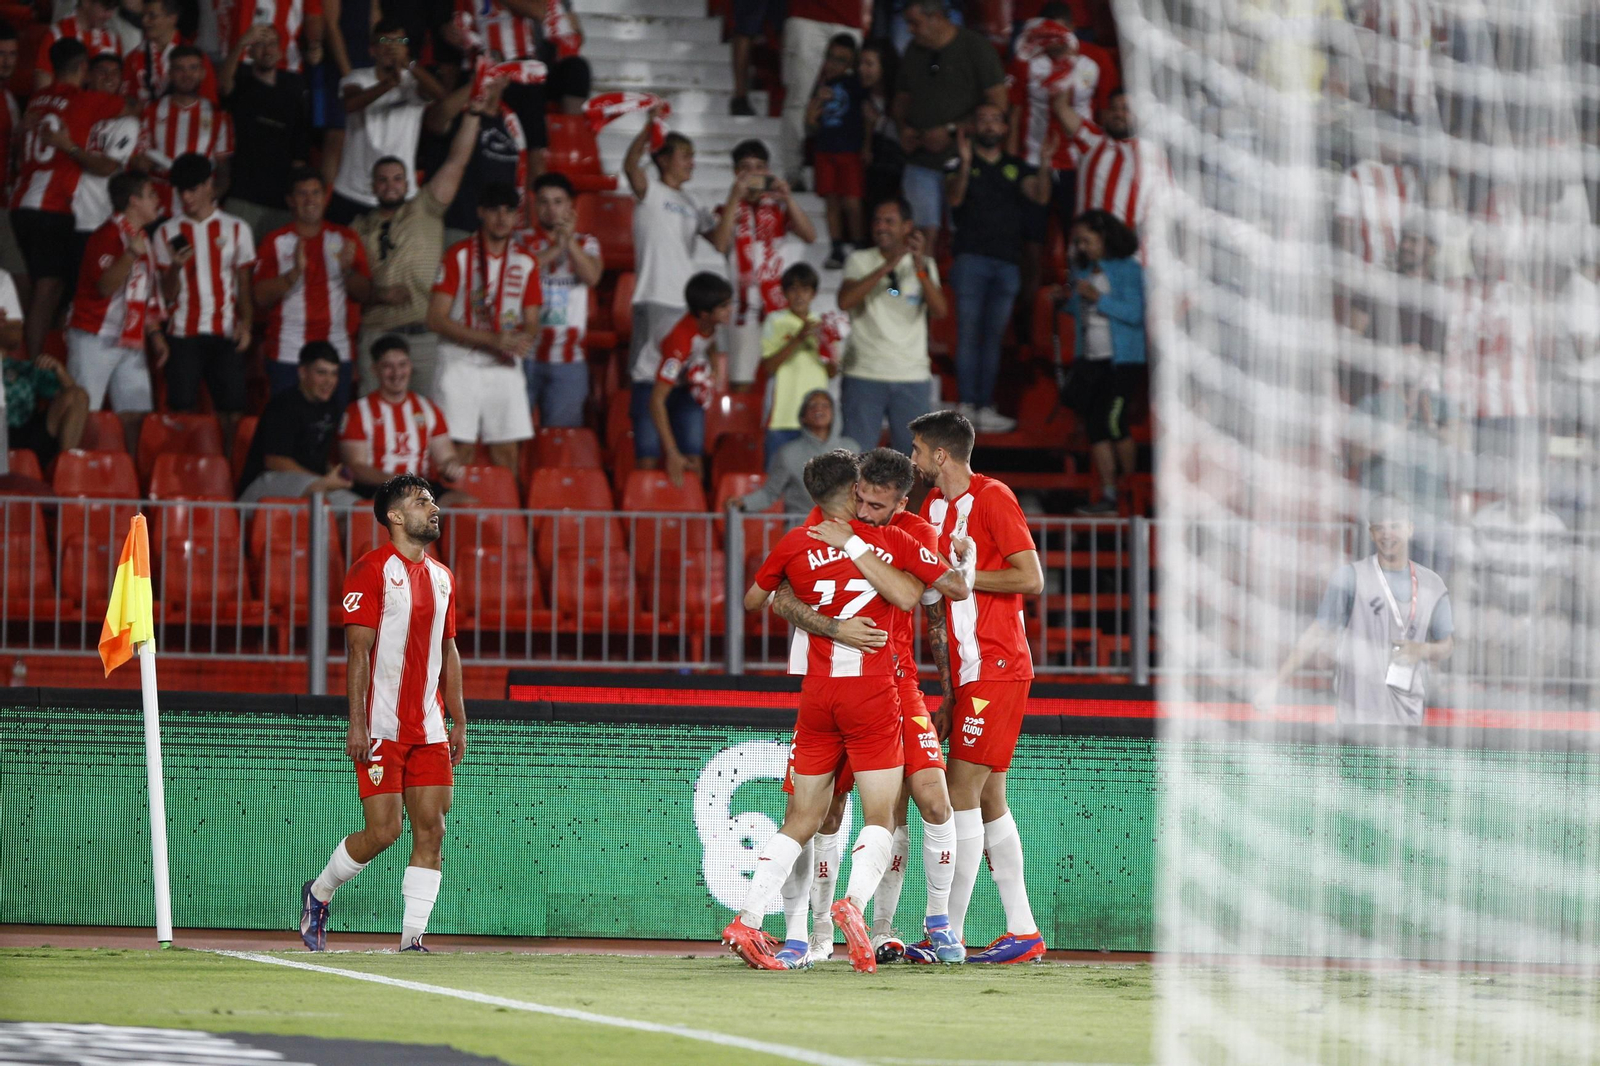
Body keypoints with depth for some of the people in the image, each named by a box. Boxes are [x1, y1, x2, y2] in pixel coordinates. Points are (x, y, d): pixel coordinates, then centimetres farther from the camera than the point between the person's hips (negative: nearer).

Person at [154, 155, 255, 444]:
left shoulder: (236, 229, 8)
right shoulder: (168, 232, 9)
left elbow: (244, 285, 7)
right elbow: (168, 294, 5)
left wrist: (245, 322, -9)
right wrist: (175, 266, -14)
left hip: (225, 333, 0)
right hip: (183, 333, 0)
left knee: (231, 412, -8)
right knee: (182, 411, -8)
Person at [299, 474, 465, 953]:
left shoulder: (442, 576, 14)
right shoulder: (372, 570, -8)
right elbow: (358, 650, -12)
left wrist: (458, 720, 16)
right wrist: (357, 723, -17)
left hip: (429, 730, 7)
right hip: (381, 728, -7)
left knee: (431, 830, -2)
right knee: (382, 831, -8)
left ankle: (412, 938, 1)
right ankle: (317, 894, 17)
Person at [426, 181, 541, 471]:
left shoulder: (526, 261, 9)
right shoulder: (459, 255, -3)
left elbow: (532, 324, 13)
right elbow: (436, 319, -8)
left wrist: (526, 338, -14)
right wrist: (493, 340, -15)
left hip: (506, 367, 3)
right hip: (462, 363, -3)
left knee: (506, 449, -1)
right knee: (460, 447, -9)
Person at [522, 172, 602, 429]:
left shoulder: (585, 244, 11)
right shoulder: (523, 242, 6)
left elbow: (592, 277, -9)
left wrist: (570, 242, -21)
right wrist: (555, 248, -19)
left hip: (568, 360, 1)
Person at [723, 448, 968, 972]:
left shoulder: (793, 545, 4)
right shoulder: (891, 541, 0)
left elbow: (751, 601, 18)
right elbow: (957, 588, 6)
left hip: (816, 692, 2)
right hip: (872, 690, -2)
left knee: (801, 820, 10)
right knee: (880, 817, 0)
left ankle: (748, 920, -1)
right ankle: (855, 900, -27)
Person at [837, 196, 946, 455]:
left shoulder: (924, 266, 7)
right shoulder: (860, 261, 4)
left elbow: (940, 310, -8)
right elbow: (845, 302, -14)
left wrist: (921, 269, -23)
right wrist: (886, 268, -21)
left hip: (912, 377, 1)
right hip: (864, 375, -1)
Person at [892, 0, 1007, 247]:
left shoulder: (974, 47, -5)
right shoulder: (913, 51, 13)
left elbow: (997, 105, -8)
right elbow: (902, 98, 25)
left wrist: (951, 131, -13)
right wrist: (904, 129, 3)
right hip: (921, 159, 5)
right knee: (923, 234, -3)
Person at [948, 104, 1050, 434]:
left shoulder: (1016, 167, 15)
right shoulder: (963, 163, 7)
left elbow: (1040, 196, 1)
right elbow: (955, 198, -10)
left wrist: (1044, 165, -15)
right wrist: (965, 165, -25)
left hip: (1008, 261, 3)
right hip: (972, 256, -3)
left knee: (994, 335, 3)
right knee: (969, 332, -9)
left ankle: (985, 407, 3)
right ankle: (967, 405, -11)